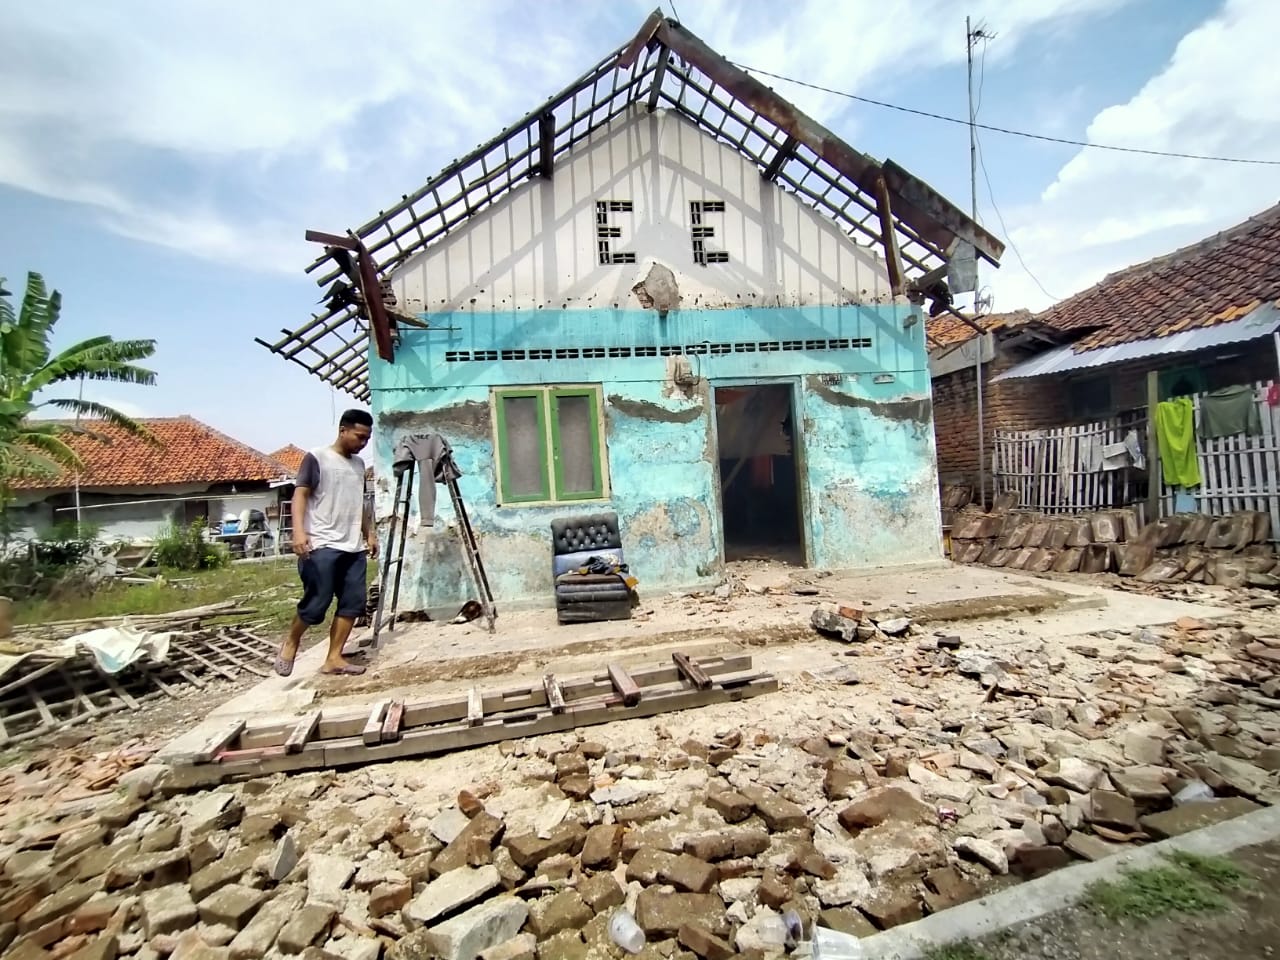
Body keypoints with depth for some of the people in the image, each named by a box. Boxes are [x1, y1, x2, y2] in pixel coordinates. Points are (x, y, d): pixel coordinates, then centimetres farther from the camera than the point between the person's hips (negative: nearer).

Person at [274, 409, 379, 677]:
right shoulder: (317, 458, -3)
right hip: (322, 546, -7)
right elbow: (300, 494, -9)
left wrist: (369, 533, 19)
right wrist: (299, 531, -22)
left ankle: (334, 658, 10)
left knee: (353, 603, 2)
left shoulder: (359, 464, 17)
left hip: (354, 548, 7)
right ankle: (290, 645, 22)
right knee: (315, 604, -5)